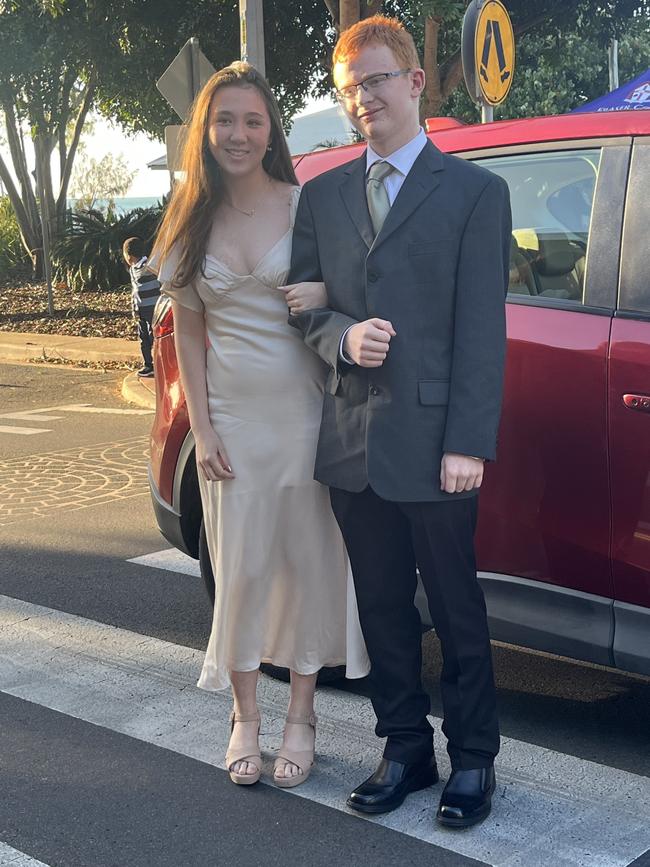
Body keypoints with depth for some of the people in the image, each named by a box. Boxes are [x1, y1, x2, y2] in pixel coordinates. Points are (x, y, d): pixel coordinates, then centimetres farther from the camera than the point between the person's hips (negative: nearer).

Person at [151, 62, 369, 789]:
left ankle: (301, 716, 22)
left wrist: (325, 296, -19)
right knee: (241, 565, 6)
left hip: (305, 413, -1)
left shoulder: (309, 206, -3)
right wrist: (201, 429, -1)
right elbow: (187, 331, 6)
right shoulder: (191, 223, 3)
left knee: (309, 559, 6)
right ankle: (245, 717, 22)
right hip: (233, 418, 1)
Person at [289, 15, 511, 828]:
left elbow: (481, 329, -7)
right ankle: (405, 747, 28)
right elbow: (303, 303, 12)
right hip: (352, 440, 4)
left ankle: (472, 759, 22)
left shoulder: (475, 191, -1)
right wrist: (342, 336, -11)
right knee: (382, 607, 14)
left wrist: (468, 444, -13)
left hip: (432, 442, -4)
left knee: (457, 610, 7)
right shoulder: (322, 195, 12)